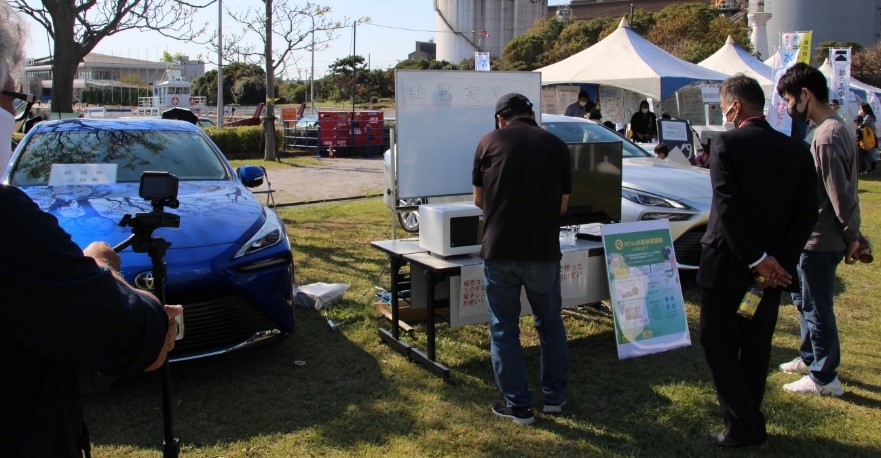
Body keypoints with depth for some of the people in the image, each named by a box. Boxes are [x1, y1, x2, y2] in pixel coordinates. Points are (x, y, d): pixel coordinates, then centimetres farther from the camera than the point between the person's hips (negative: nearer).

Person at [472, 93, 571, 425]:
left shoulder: (489, 142, 1)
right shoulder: (556, 145, 5)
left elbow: (478, 200, 11)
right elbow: (563, 205, 9)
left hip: (499, 249, -1)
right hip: (543, 250, 2)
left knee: (504, 329, 10)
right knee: (550, 323, 20)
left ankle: (518, 405, 17)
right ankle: (554, 396, 29)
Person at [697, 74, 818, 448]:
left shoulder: (726, 144, -13)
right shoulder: (797, 150, 3)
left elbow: (728, 207, -21)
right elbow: (807, 211, -3)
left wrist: (756, 259, -15)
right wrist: (778, 260, -7)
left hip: (727, 266, -6)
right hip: (774, 268, 6)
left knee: (718, 343, 7)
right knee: (756, 347, 17)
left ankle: (744, 427, 5)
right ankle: (749, 421, 28)